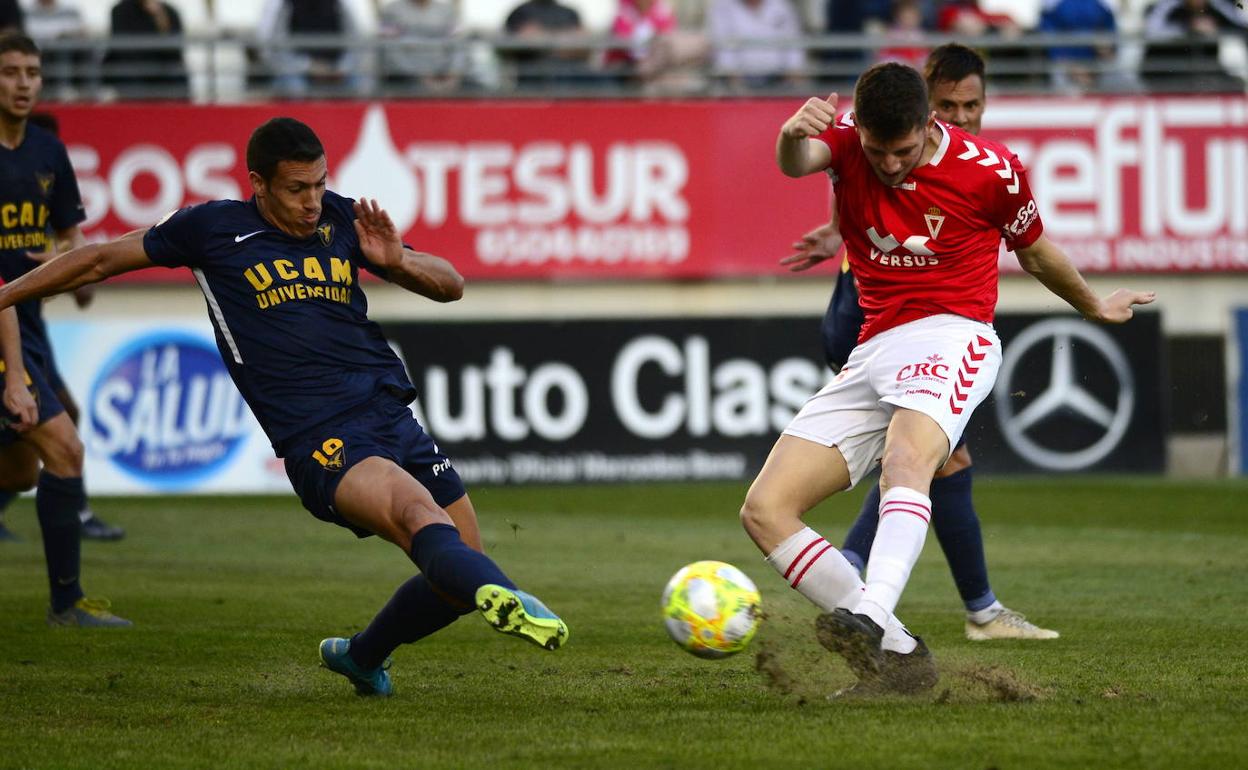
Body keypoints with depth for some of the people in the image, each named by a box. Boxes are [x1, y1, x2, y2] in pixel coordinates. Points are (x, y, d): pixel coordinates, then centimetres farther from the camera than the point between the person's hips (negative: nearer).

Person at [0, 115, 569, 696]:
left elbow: (450, 285, 21)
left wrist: (396, 261, 0)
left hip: (392, 417, 6)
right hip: (319, 443, -6)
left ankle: (361, 655, 31)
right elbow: (102, 260, 16)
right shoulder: (212, 229, 5)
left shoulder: (342, 219, 15)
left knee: (460, 573, 5)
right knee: (420, 515, -35)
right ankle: (505, 599, -64)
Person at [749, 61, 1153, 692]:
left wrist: (1094, 307, 33)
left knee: (905, 456, -38)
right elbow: (796, 163, -24)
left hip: (951, 336, -5)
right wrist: (792, 136, -48)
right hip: (871, 351, 5)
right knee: (764, 511, -8)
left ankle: (871, 620, -60)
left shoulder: (991, 171, -3)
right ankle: (897, 654, -10)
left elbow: (1035, 253, 18)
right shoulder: (848, 144, 1)